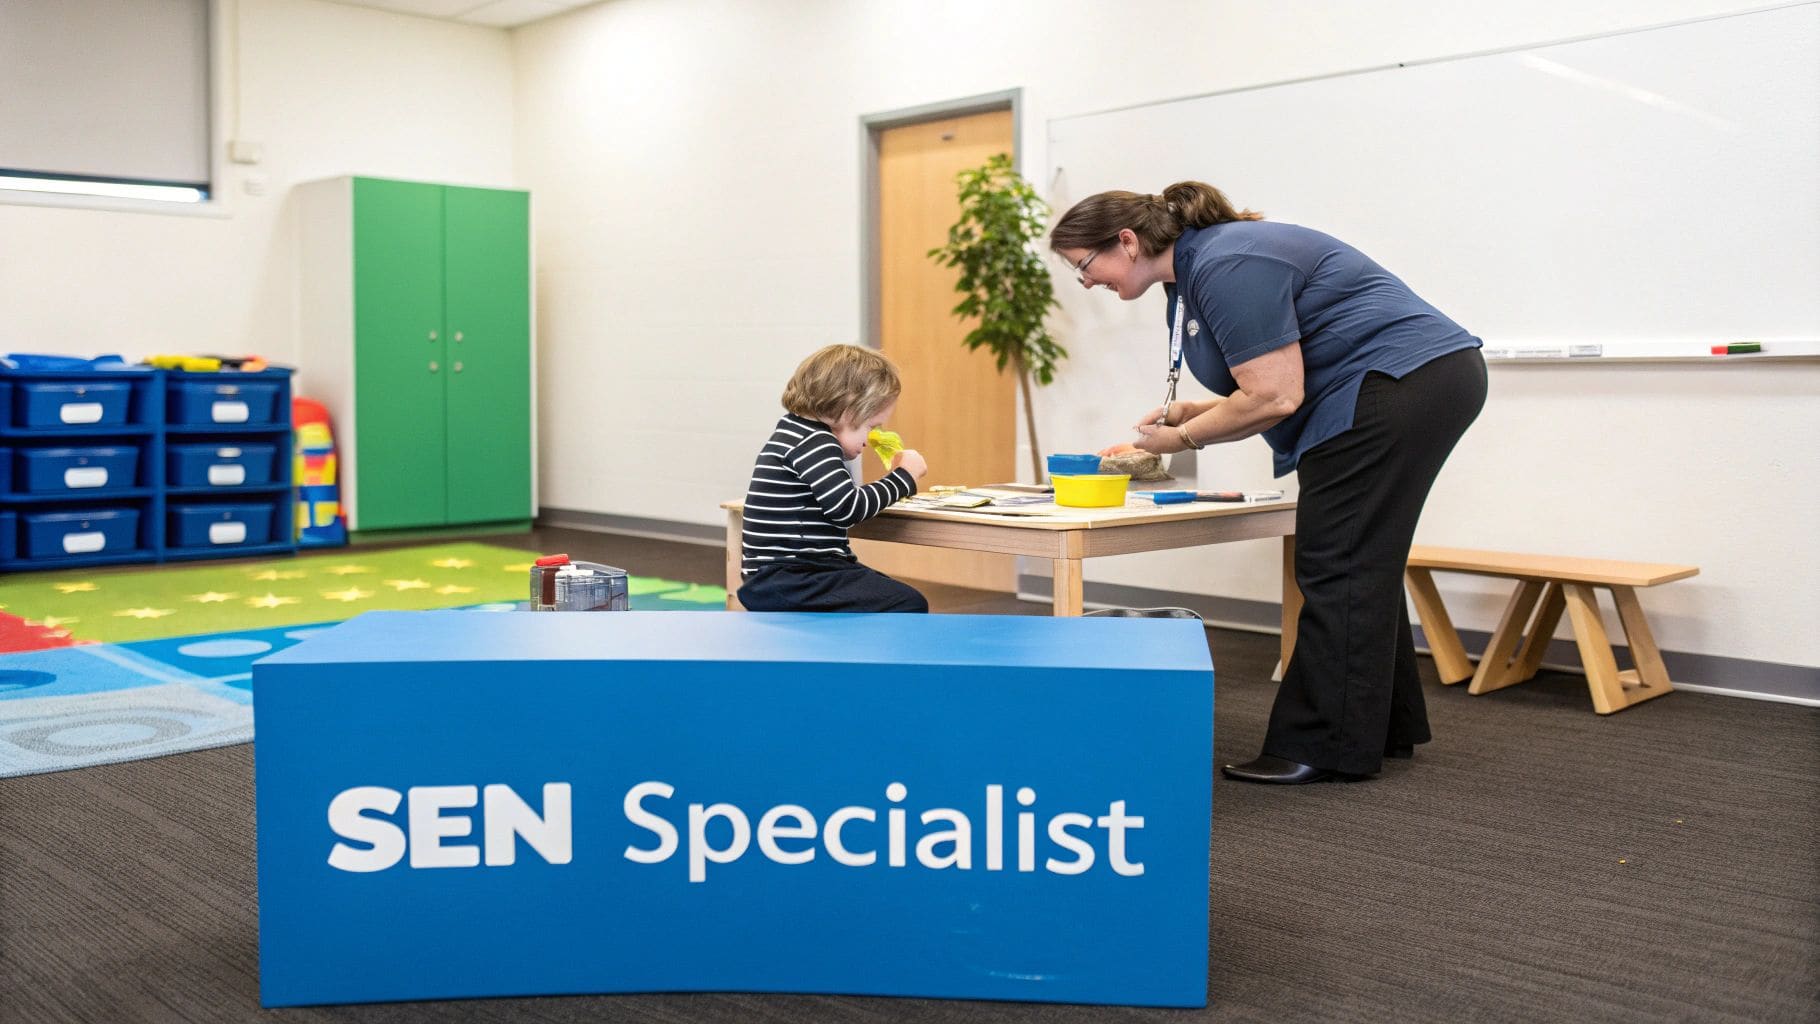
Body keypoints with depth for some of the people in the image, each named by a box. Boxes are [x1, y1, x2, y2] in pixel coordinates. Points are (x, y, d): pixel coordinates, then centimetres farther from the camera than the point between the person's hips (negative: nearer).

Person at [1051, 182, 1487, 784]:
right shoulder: (1194, 268, 13)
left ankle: (1327, 748, -2)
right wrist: (1188, 414, 2)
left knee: (1338, 570, -8)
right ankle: (1388, 727, 26)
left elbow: (1275, 396, -22)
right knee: (1360, 564, 16)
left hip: (1400, 381, -11)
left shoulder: (1227, 267, -19)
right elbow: (1270, 390, 16)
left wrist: (1184, 437, -9)